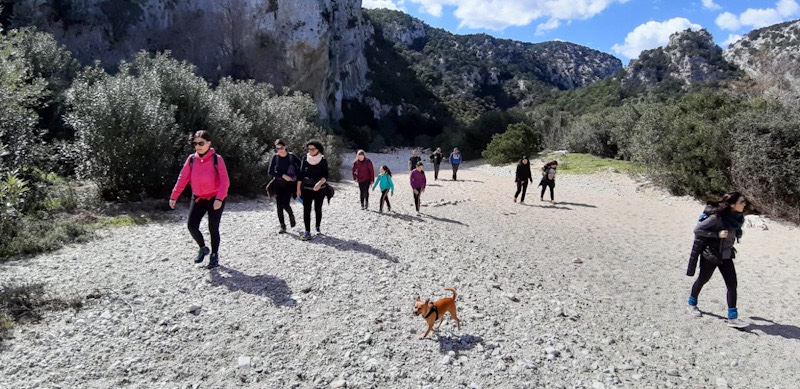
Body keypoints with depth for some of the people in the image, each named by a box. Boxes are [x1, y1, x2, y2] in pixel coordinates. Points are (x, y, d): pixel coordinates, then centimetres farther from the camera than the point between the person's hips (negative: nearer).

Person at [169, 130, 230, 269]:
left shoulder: (216, 159, -13)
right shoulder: (191, 159, -1)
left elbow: (224, 181, -19)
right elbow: (182, 179, 1)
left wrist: (219, 198, -31)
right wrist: (174, 196, -2)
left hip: (215, 198, -4)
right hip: (198, 198, 4)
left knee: (213, 228, 1)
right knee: (192, 226, -5)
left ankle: (214, 256, 20)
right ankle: (203, 248, 22)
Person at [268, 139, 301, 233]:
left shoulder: (292, 157, -4)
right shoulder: (275, 157, 0)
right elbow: (270, 172, -5)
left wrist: (296, 176, -4)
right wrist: (283, 175, -14)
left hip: (289, 184, -2)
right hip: (278, 184, 2)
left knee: (285, 204, -12)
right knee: (279, 205, 1)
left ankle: (291, 216, 21)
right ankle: (282, 226, 9)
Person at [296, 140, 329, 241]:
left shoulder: (323, 160, -4)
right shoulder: (305, 160, 2)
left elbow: (325, 175, -10)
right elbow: (300, 175, 4)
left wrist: (319, 183, -28)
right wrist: (298, 188, 1)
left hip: (319, 189, -1)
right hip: (306, 188, 1)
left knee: (318, 209, 7)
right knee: (306, 210, -5)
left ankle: (318, 228, 28)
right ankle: (307, 232, -5)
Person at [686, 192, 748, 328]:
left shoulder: (739, 217, -3)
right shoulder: (718, 217, -25)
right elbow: (697, 229, -22)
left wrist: (737, 234, 0)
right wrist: (717, 234, -27)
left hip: (726, 256, 6)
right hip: (710, 255, -6)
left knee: (732, 284, -1)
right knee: (702, 280, 13)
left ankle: (732, 318, 5)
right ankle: (692, 304, 37)